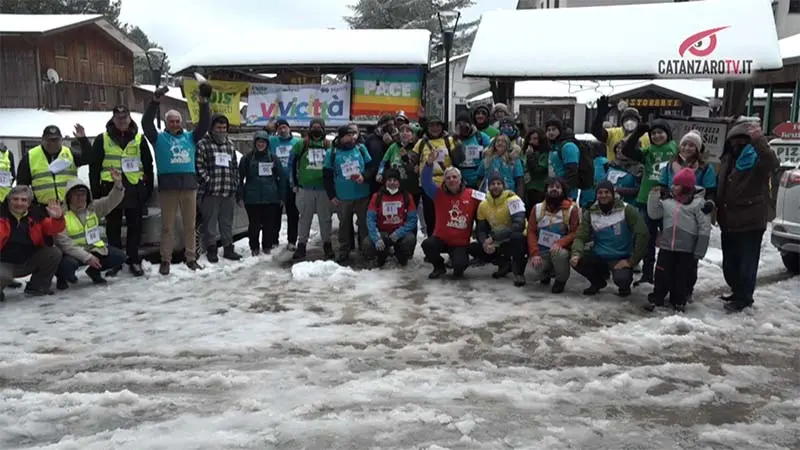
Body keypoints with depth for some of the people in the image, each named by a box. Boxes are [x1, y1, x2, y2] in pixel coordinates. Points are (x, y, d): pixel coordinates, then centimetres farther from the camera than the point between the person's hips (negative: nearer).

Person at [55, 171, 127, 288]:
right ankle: (61, 277, 3)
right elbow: (64, 243, -21)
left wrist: (118, 183, -31)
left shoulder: (94, 207, 0)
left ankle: (94, 271, 16)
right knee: (67, 264, -37)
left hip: (94, 249, 5)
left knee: (119, 256, -11)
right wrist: (86, 257, -26)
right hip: (72, 253, -5)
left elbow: (112, 200, -10)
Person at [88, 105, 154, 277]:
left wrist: (149, 188, 4)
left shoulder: (139, 139, 6)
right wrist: (96, 192, 0)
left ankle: (134, 261, 15)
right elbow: (94, 167, 5)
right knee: (113, 228, 7)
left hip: (135, 189, 0)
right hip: (111, 189, 0)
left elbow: (148, 166, 9)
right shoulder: (102, 139, 4)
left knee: (135, 227, 6)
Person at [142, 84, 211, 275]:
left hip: (189, 186, 2)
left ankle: (191, 258, 17)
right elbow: (146, 124, -6)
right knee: (167, 226, 3)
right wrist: (155, 103, -15)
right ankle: (166, 260, 10)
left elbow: (204, 125, 4)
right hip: (167, 187, -2)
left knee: (190, 225, 8)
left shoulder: (190, 137, 13)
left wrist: (203, 104, -9)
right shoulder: (159, 138, 7)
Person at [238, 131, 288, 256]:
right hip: (252, 198, -1)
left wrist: (282, 196, 6)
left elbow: (282, 177, 10)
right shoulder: (247, 158, 4)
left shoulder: (274, 158, 7)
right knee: (254, 224, 2)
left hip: (271, 198, 1)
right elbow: (240, 178, 5)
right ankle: (254, 248, 17)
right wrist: (240, 196, -1)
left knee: (269, 224, 5)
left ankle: (267, 246, 20)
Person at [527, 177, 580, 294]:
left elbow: (575, 232, -9)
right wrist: (535, 253, -13)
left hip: (560, 249, -2)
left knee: (559, 254, -38)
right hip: (542, 251, 2)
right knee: (537, 274, -23)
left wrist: (560, 243, -27)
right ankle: (547, 273, 18)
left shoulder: (572, 208, -5)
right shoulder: (537, 208, 4)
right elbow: (531, 231, 0)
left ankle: (561, 280, -5)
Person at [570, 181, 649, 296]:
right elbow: (580, 237, -6)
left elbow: (642, 234, -15)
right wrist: (576, 254, -27)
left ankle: (625, 285, 9)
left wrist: (631, 261, -17)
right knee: (576, 260, -23)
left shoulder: (626, 210, -12)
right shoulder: (590, 213, -1)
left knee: (621, 279, -34)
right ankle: (598, 281, 10)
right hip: (599, 256, 4)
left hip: (621, 258, -4)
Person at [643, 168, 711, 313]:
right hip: (666, 246, 3)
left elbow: (705, 228, -8)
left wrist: (699, 251, -10)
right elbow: (653, 214, 5)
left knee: (683, 277, 9)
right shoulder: (668, 201, 7)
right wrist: (654, 195, -4)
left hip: (687, 249, -3)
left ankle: (679, 301, 24)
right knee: (662, 275, 7)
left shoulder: (698, 202, -7)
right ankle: (655, 299, 19)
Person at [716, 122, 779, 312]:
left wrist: (759, 140, -47)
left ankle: (743, 298, 13)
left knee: (747, 263, 0)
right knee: (729, 263, 16)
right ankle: (738, 293, 33)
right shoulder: (727, 159, 11)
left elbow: (772, 162, -35)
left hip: (751, 221, -8)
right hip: (728, 221, 8)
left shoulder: (758, 159, -11)